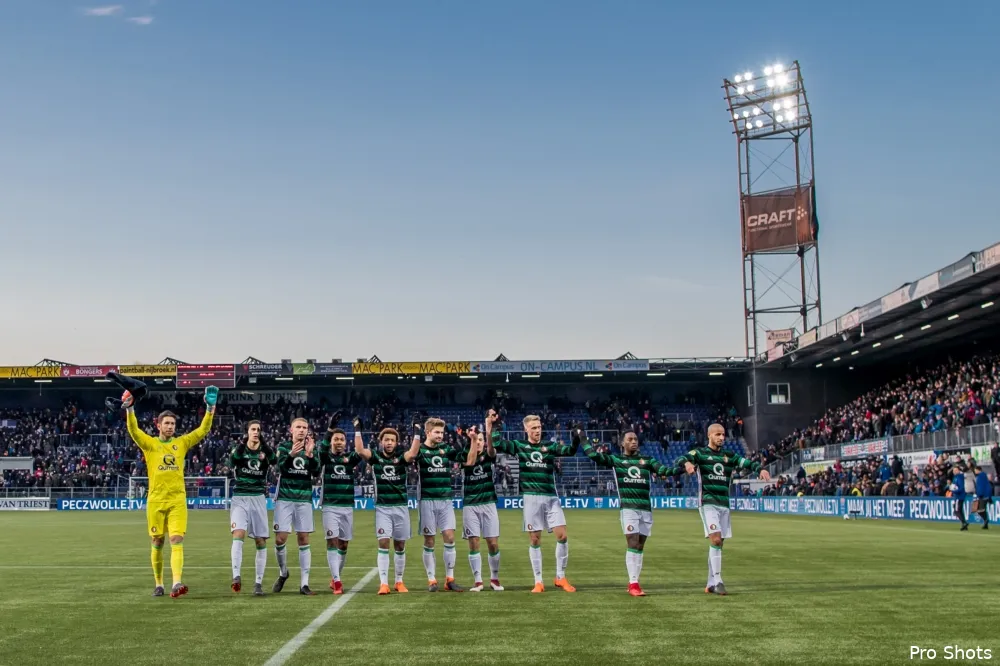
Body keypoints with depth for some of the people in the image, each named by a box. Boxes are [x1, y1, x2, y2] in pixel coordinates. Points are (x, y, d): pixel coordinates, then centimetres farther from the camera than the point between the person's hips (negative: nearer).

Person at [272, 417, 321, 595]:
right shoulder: (284, 446, 1)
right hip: (284, 499, -1)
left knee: (304, 540, 1)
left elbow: (316, 472, -7)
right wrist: (291, 455, -34)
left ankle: (304, 584, 4)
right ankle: (283, 572, 23)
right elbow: (281, 468, -15)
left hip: (304, 500, 1)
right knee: (280, 539, -4)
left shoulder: (312, 448, 5)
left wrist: (310, 454, -23)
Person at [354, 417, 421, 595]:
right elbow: (360, 450, -17)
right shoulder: (375, 456, 0)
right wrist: (358, 430, -19)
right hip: (382, 508, -1)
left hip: (401, 507, 1)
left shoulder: (401, 457, 1)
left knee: (400, 546, 7)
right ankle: (383, 583, -7)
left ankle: (399, 582, 18)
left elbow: (413, 453, -20)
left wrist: (417, 432, -23)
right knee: (383, 544, -9)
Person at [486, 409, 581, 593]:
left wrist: (576, 440, -21)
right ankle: (538, 582, 10)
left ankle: (560, 578, 10)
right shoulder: (519, 446, 5)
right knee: (535, 540, 2)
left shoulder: (550, 446, 8)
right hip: (532, 498, -2)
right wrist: (492, 426, -9)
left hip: (551, 497, 2)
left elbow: (569, 451, -3)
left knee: (562, 536, -5)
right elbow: (497, 444, -4)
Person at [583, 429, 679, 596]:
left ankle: (634, 583, 14)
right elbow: (594, 455, -2)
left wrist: (681, 469, -14)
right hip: (628, 508, -4)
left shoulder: (647, 460, 13)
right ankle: (633, 584, -9)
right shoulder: (615, 460, 6)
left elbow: (663, 470, 1)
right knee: (632, 544, -11)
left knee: (640, 546, 7)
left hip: (646, 509, 4)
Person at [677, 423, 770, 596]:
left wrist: (760, 469, -18)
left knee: (718, 544, 7)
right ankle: (718, 581, -14)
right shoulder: (700, 453, 0)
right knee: (715, 540, -17)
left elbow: (746, 463, 3)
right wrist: (687, 463, -39)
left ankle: (711, 584, 14)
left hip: (724, 505, 5)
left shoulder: (729, 456, 14)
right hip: (708, 503, -5)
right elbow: (681, 459, -15)